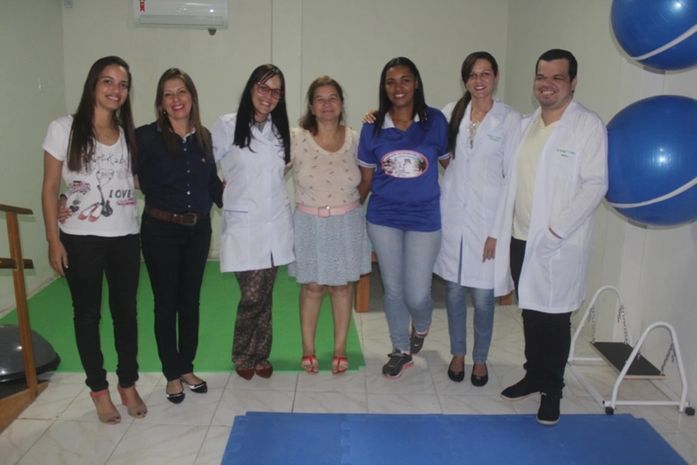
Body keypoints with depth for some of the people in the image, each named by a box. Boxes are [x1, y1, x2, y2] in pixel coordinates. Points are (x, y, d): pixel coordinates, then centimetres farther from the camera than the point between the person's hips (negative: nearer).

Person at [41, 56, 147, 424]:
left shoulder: (130, 134, 5)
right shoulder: (64, 129, -5)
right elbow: (50, 189, -3)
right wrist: (54, 240, -8)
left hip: (125, 237, 3)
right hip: (81, 239, -2)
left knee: (125, 311, 11)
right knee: (88, 314, 10)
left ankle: (128, 385, 27)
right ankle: (99, 389, 26)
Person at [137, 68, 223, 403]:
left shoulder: (204, 137, 5)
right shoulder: (146, 136, -9)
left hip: (198, 229, 4)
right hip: (160, 230, -4)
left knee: (190, 300, 14)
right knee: (166, 302, 7)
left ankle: (187, 368, 30)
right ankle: (172, 375, 23)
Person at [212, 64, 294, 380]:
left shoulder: (280, 130, 11)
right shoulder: (227, 126, -4)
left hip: (276, 223, 4)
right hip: (243, 224, -4)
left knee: (264, 295, 11)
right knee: (252, 296, -6)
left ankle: (260, 355, 27)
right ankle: (242, 356, 18)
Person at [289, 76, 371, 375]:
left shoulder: (354, 139, -2)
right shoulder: (296, 139, -9)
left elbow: (364, 179, 12)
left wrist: (353, 204, 0)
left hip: (347, 224, 2)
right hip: (310, 224, -2)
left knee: (343, 285, 11)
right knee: (312, 286, 9)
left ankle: (340, 349, 25)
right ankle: (308, 349, 26)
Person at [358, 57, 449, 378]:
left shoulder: (435, 121, -5)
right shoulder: (372, 128, -1)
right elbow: (366, 178, 6)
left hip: (424, 219, -2)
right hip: (383, 219, 2)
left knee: (417, 294, 0)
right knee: (392, 289, 13)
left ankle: (421, 327, 37)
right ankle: (401, 350, 34)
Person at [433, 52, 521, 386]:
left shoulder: (510, 119, -4)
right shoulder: (452, 113, 5)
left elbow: (512, 177, -5)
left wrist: (497, 230, -9)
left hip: (487, 218, -2)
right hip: (452, 215, 3)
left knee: (482, 295, 3)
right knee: (453, 290, 11)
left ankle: (480, 359, 26)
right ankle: (458, 353, 30)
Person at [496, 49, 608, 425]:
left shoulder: (589, 126, -8)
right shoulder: (526, 124, 11)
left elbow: (595, 184, -13)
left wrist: (556, 230, -17)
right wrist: (504, 230, 5)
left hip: (560, 245, -5)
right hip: (521, 239, 5)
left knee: (554, 319, 4)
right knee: (530, 314, 15)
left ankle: (552, 390, 21)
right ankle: (533, 375, 33)